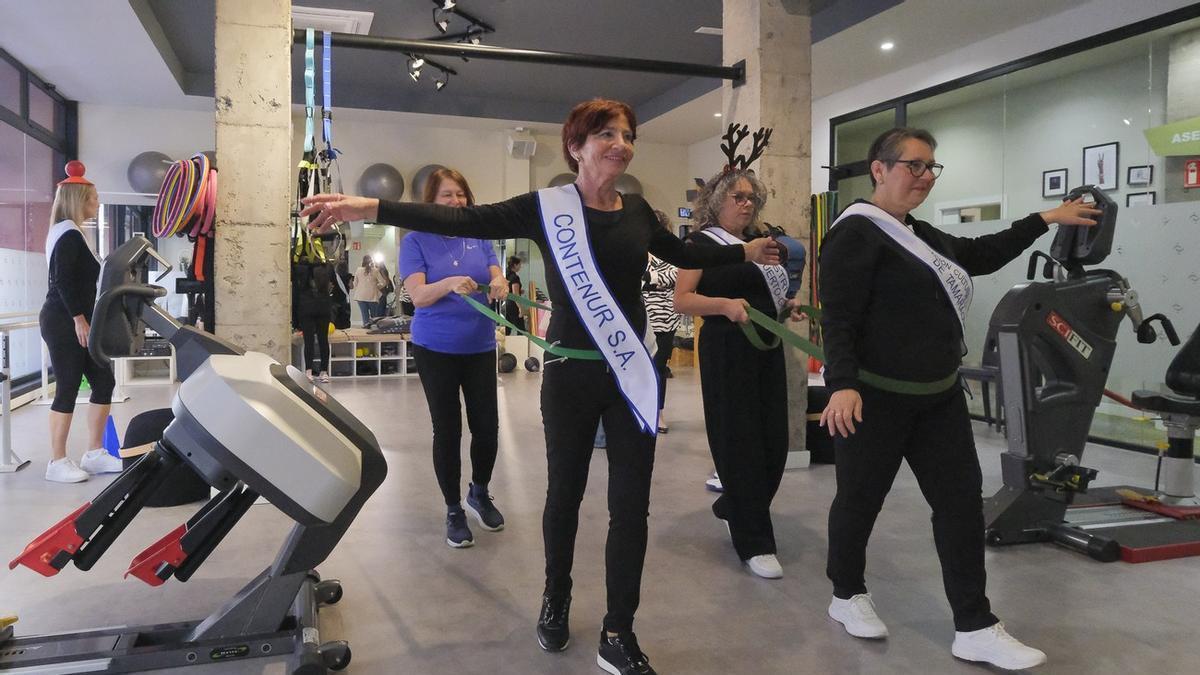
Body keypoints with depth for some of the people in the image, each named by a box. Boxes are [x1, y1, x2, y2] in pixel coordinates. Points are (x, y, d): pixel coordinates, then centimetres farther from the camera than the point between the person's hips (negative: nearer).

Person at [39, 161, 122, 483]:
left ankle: (94, 454, 14)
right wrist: (79, 319, -19)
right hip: (64, 322, -10)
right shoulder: (69, 234, -12)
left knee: (104, 381, 9)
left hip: (71, 320, 10)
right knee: (68, 388, -5)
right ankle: (57, 463, 4)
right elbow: (62, 280, -20)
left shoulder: (69, 233, 18)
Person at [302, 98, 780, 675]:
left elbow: (682, 254, 24)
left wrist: (745, 252, 30)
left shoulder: (637, 210, 6)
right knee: (564, 491, 13)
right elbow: (463, 221, -17)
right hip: (572, 374, -3)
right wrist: (368, 208, -27)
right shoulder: (548, 207, -7)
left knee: (631, 502, 5)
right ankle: (555, 600, 39)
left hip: (633, 373, 4)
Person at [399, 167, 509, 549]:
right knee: (447, 429, 2)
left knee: (487, 425, 3)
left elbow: (497, 279, 2)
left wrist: (499, 285, -23)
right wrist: (450, 283, -35)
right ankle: (454, 510, 19)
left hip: (480, 346, 3)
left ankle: (480, 492, 30)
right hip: (436, 349, -3)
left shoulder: (479, 238, 6)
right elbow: (418, 296, -15)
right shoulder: (416, 241, -4)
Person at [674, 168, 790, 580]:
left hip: (767, 346, 7)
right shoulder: (701, 242, -2)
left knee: (774, 440, 5)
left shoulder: (759, 242, 18)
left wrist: (787, 305, 9)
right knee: (739, 441, -4)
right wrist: (725, 305, -27)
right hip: (727, 349, -7)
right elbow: (681, 300, -12)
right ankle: (754, 543, 3)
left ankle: (732, 507, 31)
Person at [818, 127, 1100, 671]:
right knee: (860, 499, 7)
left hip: (939, 397, 9)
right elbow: (837, 319, -21)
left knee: (961, 500, 5)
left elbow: (981, 256, 29)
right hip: (876, 398, -9)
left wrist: (1045, 220, 26)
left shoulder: (921, 235, 16)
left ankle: (975, 629, 13)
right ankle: (846, 596, 29)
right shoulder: (855, 234, -13)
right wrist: (842, 386, -33)